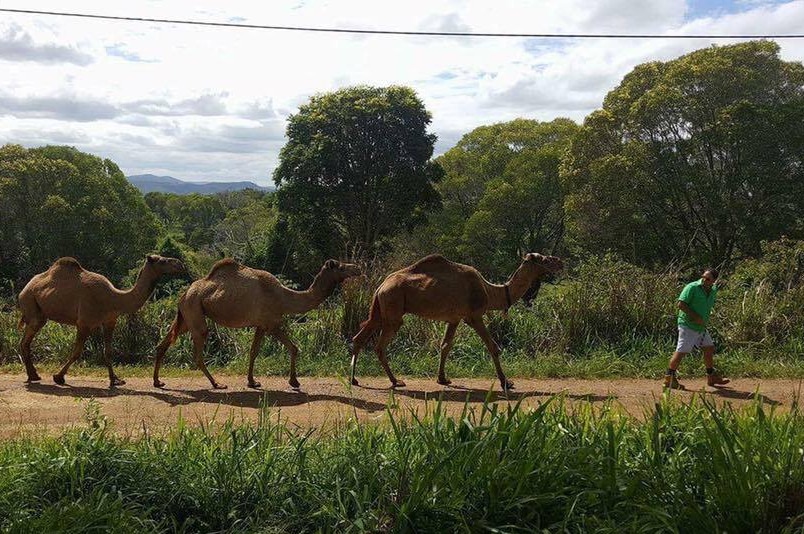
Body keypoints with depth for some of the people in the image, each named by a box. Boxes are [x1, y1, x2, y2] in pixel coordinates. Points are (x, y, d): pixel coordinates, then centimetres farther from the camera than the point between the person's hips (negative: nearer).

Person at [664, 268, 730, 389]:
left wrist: (705, 320, 6)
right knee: (681, 351, -10)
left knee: (709, 348, 15)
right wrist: (695, 317, -21)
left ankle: (711, 377, 31)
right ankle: (669, 378, -3)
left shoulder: (713, 291, 9)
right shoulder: (692, 287, -14)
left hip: (701, 327, 8)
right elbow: (681, 304, -19)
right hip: (688, 325, -8)